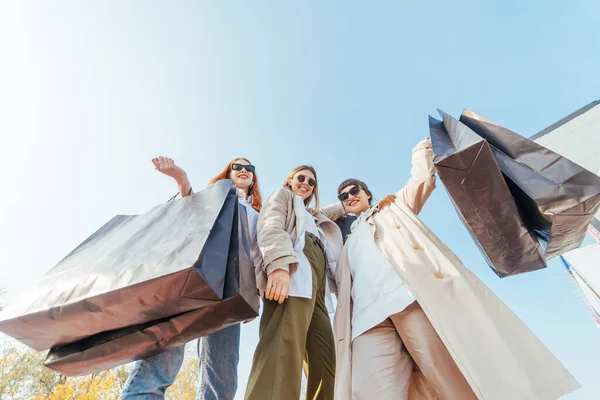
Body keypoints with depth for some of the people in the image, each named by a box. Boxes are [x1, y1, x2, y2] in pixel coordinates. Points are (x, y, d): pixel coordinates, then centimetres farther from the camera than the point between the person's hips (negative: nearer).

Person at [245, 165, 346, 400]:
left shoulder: (313, 215, 41)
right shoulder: (282, 195, 21)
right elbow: (271, 226, 0)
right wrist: (279, 264, -19)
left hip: (318, 281, 8)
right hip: (293, 270, -8)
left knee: (326, 364, 0)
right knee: (284, 350, -27)